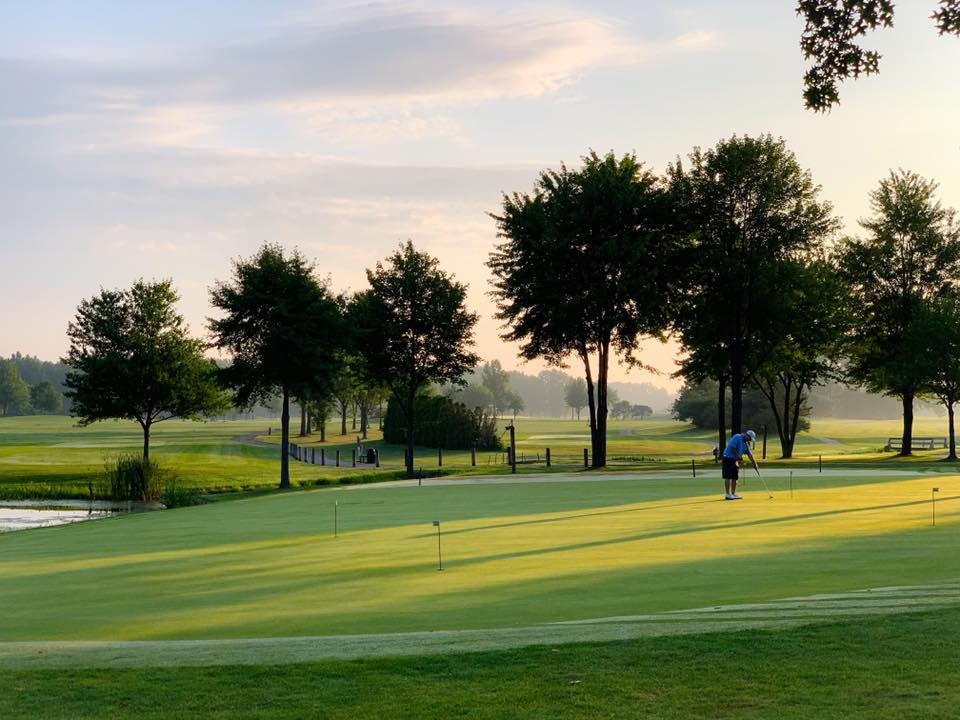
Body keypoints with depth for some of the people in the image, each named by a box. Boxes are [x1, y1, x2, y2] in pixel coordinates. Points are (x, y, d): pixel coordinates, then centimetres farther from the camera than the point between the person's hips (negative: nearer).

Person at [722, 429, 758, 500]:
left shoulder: (746, 444, 14)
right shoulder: (737, 437, -12)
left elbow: (750, 455, 16)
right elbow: (731, 447, -21)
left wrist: (755, 465, 13)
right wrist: (738, 456, -16)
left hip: (735, 460, 9)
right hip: (728, 458, -9)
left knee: (735, 477, 9)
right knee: (728, 477, -9)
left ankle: (733, 494, 15)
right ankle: (727, 494, -9)